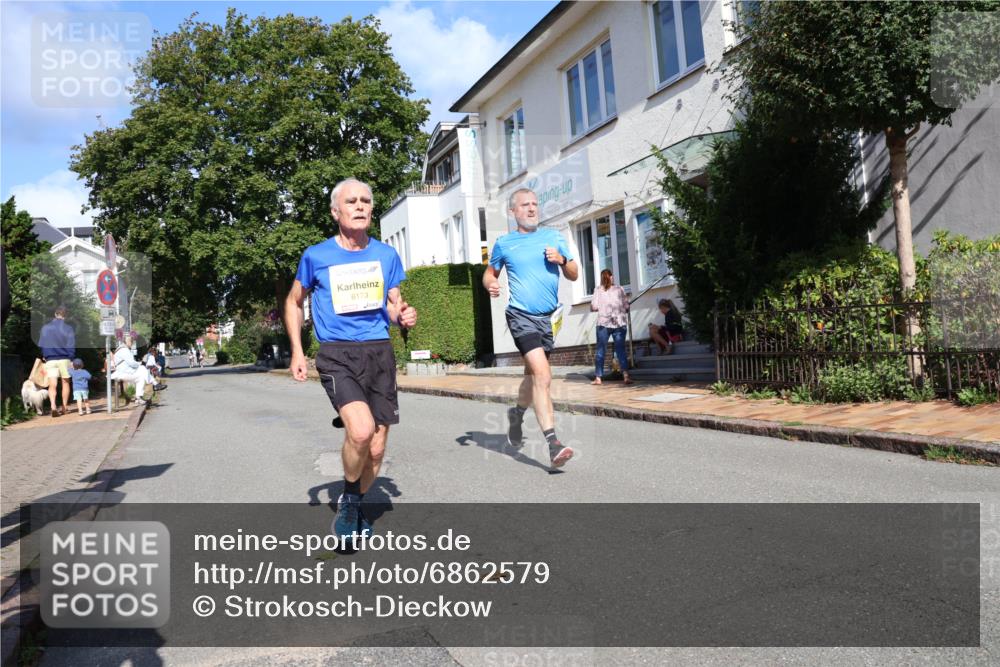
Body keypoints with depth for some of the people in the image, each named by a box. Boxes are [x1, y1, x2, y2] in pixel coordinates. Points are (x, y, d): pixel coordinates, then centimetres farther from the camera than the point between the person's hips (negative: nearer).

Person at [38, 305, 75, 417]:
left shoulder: (45, 328, 3)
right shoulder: (68, 329, -6)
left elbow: (40, 345, 10)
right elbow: (71, 346, -7)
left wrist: (44, 356, 21)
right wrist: (71, 358, 5)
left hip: (50, 360, 1)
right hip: (64, 359, -1)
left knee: (52, 385, -1)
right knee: (65, 383, 13)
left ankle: (53, 406, -23)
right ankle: (64, 408, 17)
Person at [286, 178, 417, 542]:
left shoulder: (387, 255, 8)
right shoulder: (316, 256, 1)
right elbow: (293, 302, 14)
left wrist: (404, 316, -8)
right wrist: (297, 352, 5)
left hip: (380, 352, 4)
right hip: (337, 355, -3)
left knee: (377, 448, 6)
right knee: (361, 430, -27)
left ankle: (356, 505, 35)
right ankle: (348, 498, 3)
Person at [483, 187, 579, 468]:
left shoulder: (554, 237, 9)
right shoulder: (504, 243, 4)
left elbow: (574, 275, 12)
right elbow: (489, 272, 18)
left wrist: (561, 260, -9)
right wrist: (490, 284, -5)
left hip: (549, 316, 4)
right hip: (521, 316, -4)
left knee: (534, 374, 17)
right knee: (542, 374, -20)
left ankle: (517, 413, 46)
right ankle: (552, 443, -20)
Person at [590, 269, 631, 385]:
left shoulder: (598, 290, 1)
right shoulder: (619, 289, 4)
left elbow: (593, 307, -4)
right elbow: (626, 307, 3)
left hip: (603, 323, -1)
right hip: (619, 323, 1)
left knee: (600, 351, 7)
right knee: (621, 350, 3)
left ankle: (598, 378, 8)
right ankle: (626, 375, -7)